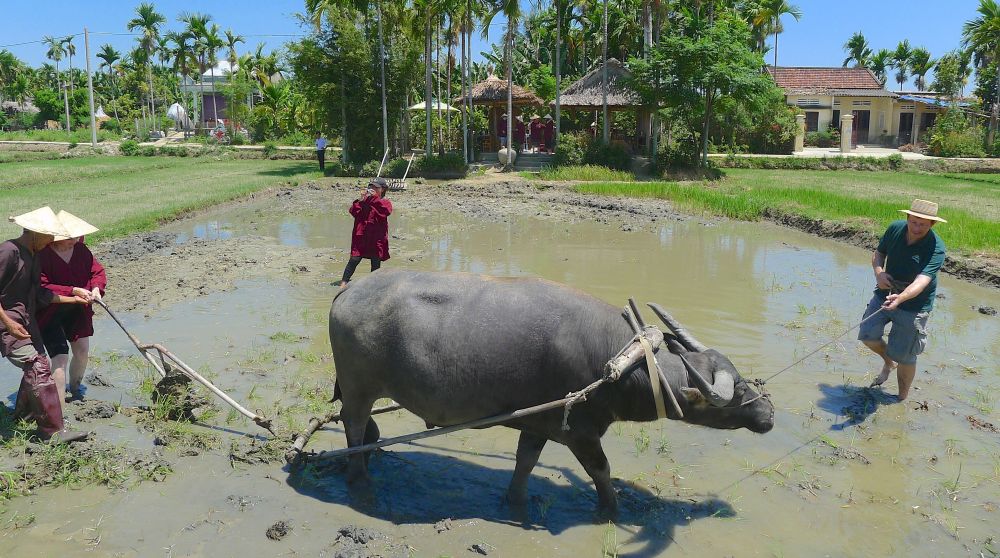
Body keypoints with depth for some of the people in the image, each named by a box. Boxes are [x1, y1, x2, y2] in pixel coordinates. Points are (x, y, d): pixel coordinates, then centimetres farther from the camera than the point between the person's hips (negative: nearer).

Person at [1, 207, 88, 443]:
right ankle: (53, 430, -12)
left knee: (39, 364, 13)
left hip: (26, 319, 10)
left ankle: (24, 415, 33)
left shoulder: (32, 255, 11)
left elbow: (39, 294, 16)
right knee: (37, 369, -14)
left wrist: (73, 299, 16)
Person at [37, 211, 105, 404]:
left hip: (77, 310, 6)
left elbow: (97, 271, 0)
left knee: (82, 350, 14)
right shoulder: (42, 255, -20)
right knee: (60, 356, -12)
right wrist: (73, 291, -30)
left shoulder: (80, 249, -1)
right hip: (50, 314, -6)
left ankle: (75, 387, 41)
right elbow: (42, 287, -25)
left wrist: (96, 288, -20)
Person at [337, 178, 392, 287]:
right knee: (354, 260, -5)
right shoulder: (363, 201, 10)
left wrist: (375, 197, -17)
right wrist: (362, 199, -14)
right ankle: (344, 282, -2)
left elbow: (386, 210, -18)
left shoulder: (385, 203, 6)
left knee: (376, 262, 7)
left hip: (377, 238, 0)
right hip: (361, 237, 0)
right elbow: (353, 211, -5)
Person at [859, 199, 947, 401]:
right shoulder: (895, 229, -11)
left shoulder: (936, 248, -25)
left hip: (914, 304, -4)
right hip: (885, 294, 5)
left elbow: (921, 282, -36)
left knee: (904, 357, 2)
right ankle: (888, 362, 32)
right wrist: (878, 272, -16)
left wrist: (900, 298, -55)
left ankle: (902, 398, 24)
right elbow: (878, 253, 5)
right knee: (867, 335, 0)